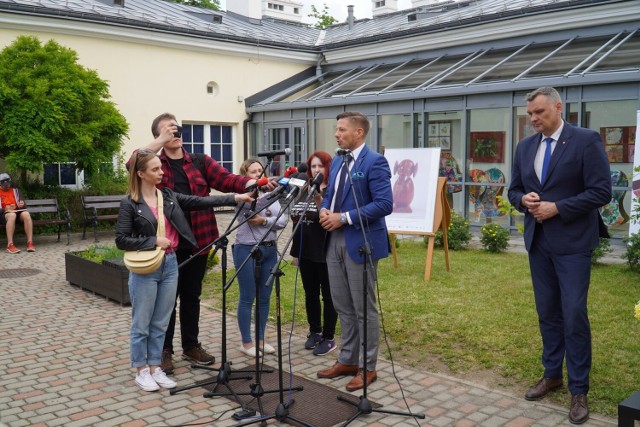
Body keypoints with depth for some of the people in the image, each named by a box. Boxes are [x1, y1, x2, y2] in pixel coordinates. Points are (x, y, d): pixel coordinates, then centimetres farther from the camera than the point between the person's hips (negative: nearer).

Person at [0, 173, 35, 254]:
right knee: (12, 215, -40)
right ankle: (10, 245, -45)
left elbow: (24, 205, 14)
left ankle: (30, 242, -39)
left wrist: (22, 204, -10)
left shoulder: (15, 190, 19)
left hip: (17, 211, 3)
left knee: (26, 214, -34)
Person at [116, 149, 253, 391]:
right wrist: (154, 241, -17)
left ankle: (155, 368, 25)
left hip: (169, 265, 5)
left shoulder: (169, 196, 6)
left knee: (160, 323, 13)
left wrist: (235, 198, -7)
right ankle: (141, 371, 20)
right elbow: (121, 240, -10)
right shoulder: (130, 204, -9)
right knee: (141, 324, 6)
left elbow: (200, 201, 1)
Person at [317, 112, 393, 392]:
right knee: (343, 306, 15)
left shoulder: (374, 162, -12)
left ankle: (367, 367, 16)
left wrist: (344, 217, -21)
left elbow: (384, 204, -21)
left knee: (364, 308, 3)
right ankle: (347, 360, 29)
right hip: (335, 241, 8)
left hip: (360, 242, -8)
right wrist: (324, 210, -2)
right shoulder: (337, 162, 14)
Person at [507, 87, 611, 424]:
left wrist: (557, 208, -18)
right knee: (547, 313, 14)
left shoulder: (586, 140, -8)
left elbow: (601, 192, -13)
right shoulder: (525, 147, 9)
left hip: (572, 242, -5)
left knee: (574, 315, -3)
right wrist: (524, 200, -8)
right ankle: (552, 374, 29)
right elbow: (514, 190, 15)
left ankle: (579, 390, 10)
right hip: (538, 241, 6)